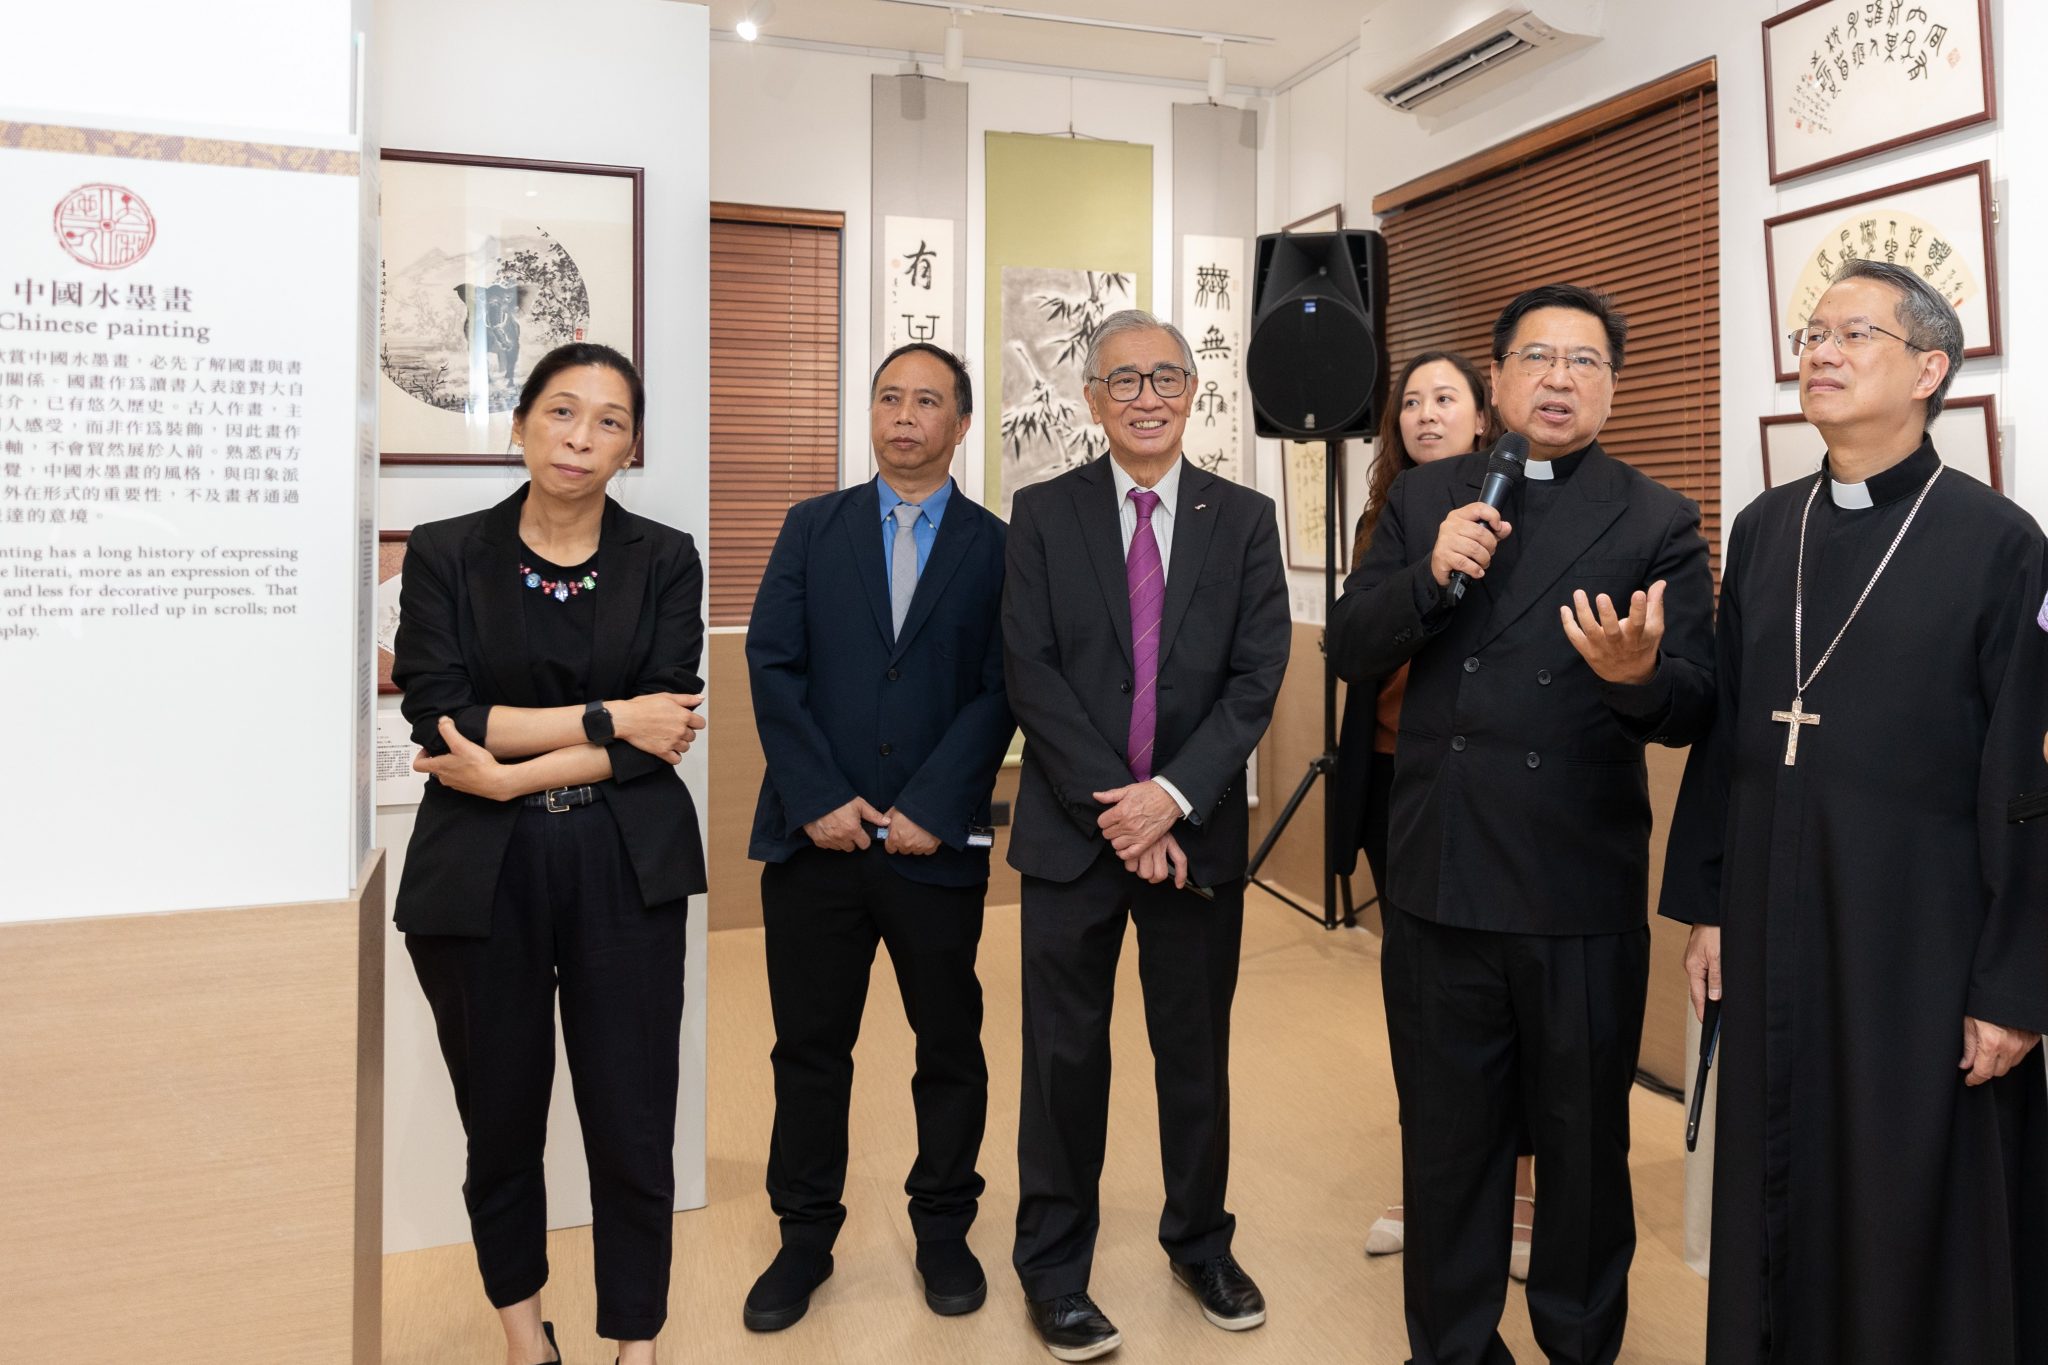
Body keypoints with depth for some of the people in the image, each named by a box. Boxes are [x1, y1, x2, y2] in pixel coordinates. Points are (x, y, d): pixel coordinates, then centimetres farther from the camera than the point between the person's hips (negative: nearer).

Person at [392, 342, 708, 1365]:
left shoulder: (663, 562, 3)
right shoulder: (445, 555, 2)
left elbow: (667, 730, -6)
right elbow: (438, 716, -9)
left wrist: (512, 772, -13)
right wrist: (606, 719, -12)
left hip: (625, 868, 0)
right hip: (480, 872, 1)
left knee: (633, 1125, 3)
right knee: (500, 1119, 14)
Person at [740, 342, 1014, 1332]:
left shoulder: (996, 546, 4)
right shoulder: (813, 527, 8)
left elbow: (997, 693, -3)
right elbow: (772, 667, 0)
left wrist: (930, 810, -12)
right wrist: (819, 799, -10)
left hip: (936, 842, -1)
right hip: (815, 838, 1)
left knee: (950, 1045, 10)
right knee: (809, 1046, 10)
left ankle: (943, 1230, 28)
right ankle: (805, 1237, 26)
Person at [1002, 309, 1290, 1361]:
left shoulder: (1243, 519, 5)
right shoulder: (1043, 514, 1)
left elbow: (1257, 677, -2)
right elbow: (1030, 673, -7)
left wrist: (1172, 796, -14)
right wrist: (1116, 810, -13)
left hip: (1197, 831, 1)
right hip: (1073, 830, -1)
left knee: (1198, 1051, 14)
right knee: (1065, 1056, 7)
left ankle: (1200, 1244, 34)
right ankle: (1054, 1268, 24)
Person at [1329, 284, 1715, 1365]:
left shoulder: (1657, 523, -3)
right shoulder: (1423, 500, 5)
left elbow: (1693, 706, -10)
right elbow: (1351, 653, 0)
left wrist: (1639, 674, -33)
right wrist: (1428, 575, -18)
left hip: (1582, 898, -2)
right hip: (1439, 881, 2)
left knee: (1585, 1145, 16)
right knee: (1446, 1141, 17)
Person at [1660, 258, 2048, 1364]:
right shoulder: (1763, 529, 6)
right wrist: (1704, 903, 8)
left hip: (1922, 937, -4)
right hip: (1771, 928, 4)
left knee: (1919, 1223, 9)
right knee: (1775, 1194, 15)